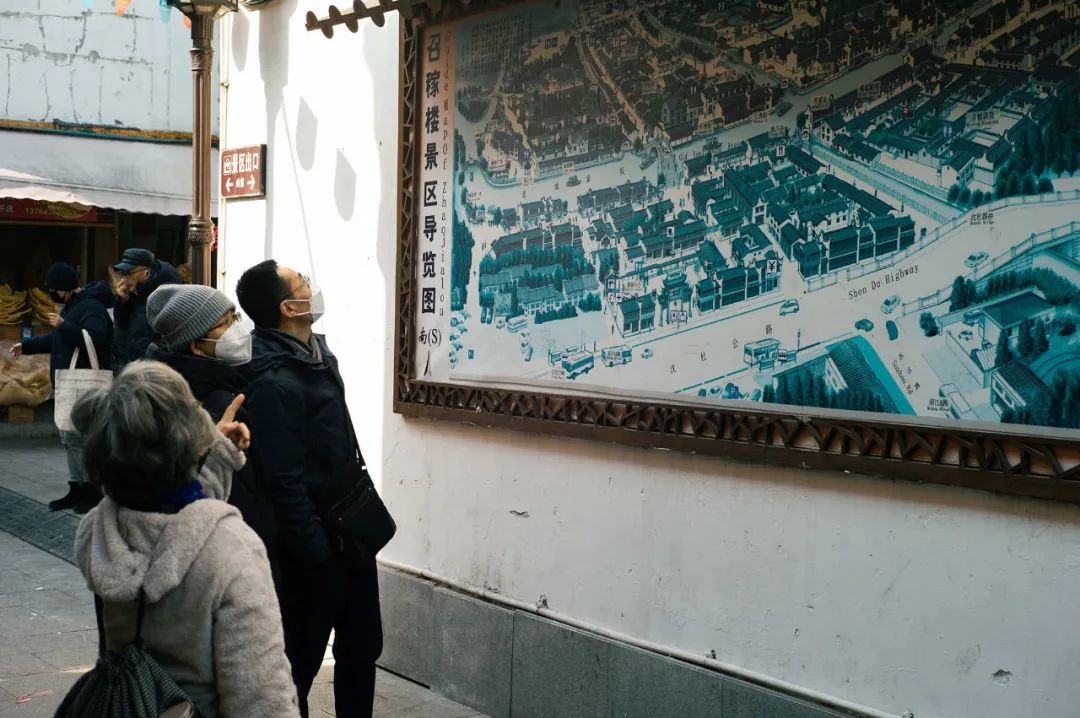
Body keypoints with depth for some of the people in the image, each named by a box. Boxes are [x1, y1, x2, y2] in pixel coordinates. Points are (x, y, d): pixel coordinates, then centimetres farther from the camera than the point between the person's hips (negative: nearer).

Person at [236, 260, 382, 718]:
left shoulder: (318, 353, 7)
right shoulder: (273, 383, -23)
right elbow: (285, 482, -24)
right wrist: (316, 553, -20)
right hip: (317, 542, -9)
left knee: (362, 645, 19)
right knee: (301, 657, 8)